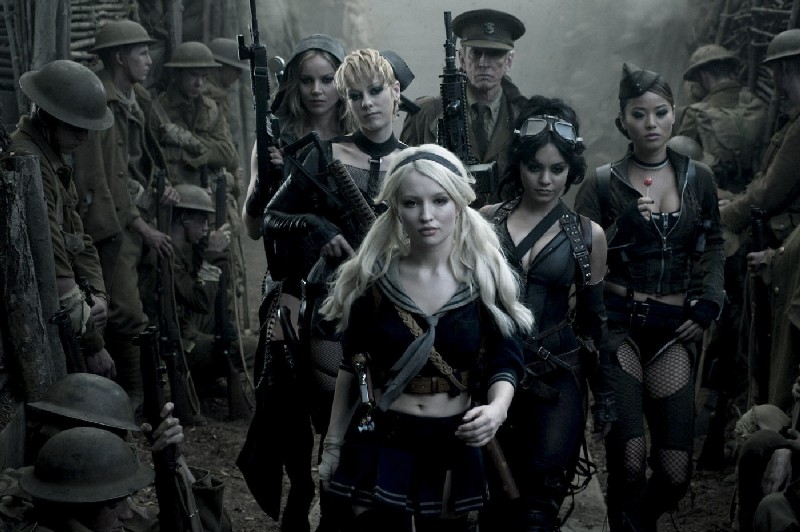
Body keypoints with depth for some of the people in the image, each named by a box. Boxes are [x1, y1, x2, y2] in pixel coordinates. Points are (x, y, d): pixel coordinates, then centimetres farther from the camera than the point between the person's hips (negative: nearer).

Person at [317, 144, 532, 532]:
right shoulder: (372, 278, -5)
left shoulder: (487, 277, -5)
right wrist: (333, 444, 5)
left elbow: (505, 361, -5)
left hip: (455, 444, 1)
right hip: (382, 441, -1)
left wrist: (497, 408, -26)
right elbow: (353, 367, 2)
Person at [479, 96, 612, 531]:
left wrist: (604, 393, 12)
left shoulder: (588, 235, 3)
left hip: (557, 374, -1)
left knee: (543, 485, -14)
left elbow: (592, 317, 9)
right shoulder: (484, 220, 2)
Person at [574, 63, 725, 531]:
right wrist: (627, 224, -17)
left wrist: (709, 303, 4)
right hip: (619, 322, -3)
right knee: (629, 464, -13)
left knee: (676, 472, 0)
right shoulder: (603, 184, -1)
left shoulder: (698, 178, 8)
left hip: (674, 328, 3)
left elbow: (712, 246, 18)